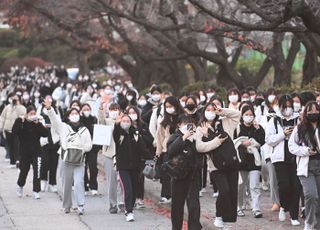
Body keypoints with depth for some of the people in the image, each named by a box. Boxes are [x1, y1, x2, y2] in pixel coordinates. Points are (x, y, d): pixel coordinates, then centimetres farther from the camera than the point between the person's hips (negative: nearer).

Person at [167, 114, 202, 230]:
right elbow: (171, 150, -20)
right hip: (178, 174, -1)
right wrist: (184, 137, -24)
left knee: (194, 203, -7)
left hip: (193, 174, 1)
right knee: (177, 203, 9)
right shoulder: (175, 137, -1)